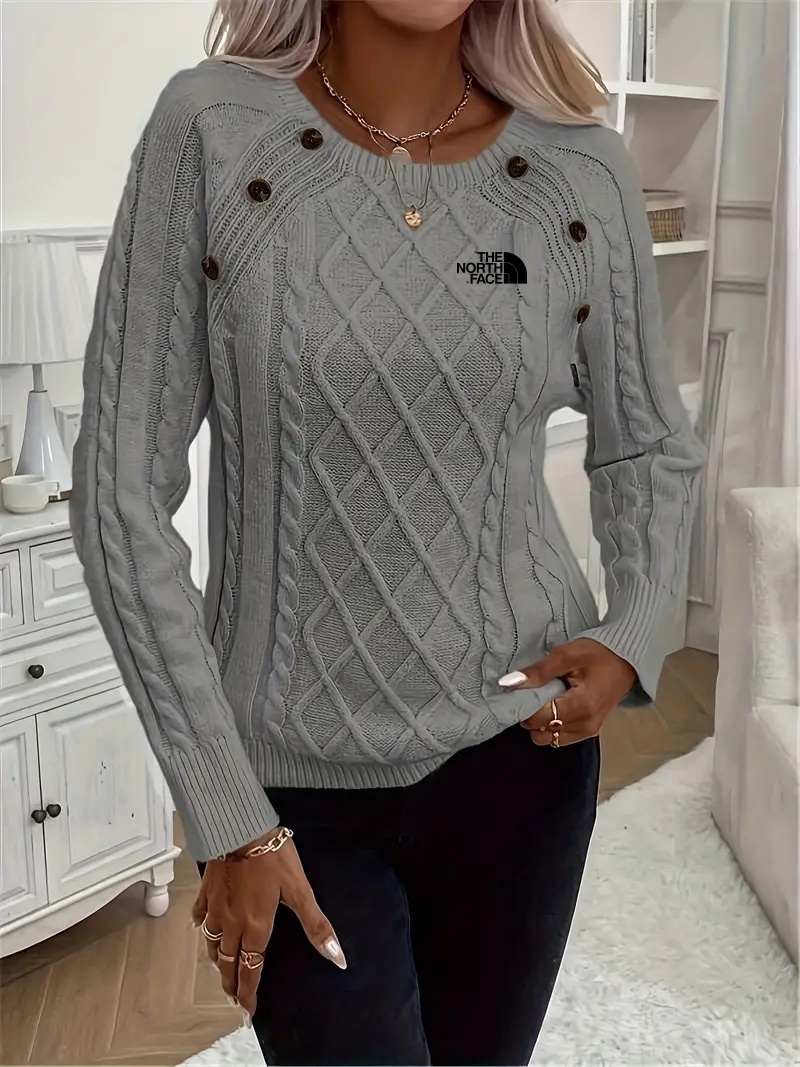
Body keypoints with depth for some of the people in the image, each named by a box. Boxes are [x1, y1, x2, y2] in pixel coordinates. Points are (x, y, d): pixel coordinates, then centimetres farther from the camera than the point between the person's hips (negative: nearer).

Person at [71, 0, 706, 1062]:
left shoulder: (585, 167, -4)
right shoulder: (212, 128, -11)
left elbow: (651, 446, 11)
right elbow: (120, 493, -11)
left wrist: (635, 638, -7)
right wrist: (226, 815, -11)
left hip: (521, 746, 3)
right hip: (294, 779, -2)